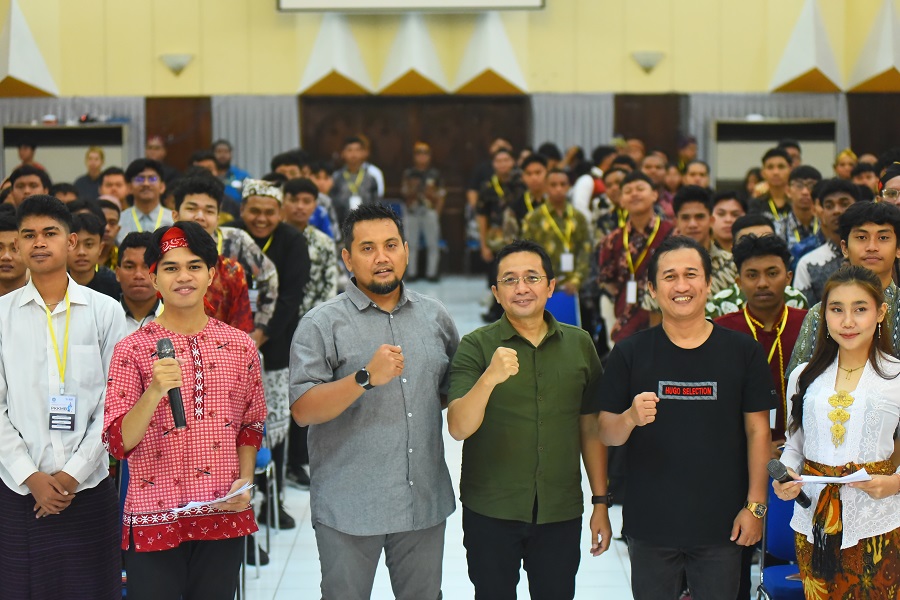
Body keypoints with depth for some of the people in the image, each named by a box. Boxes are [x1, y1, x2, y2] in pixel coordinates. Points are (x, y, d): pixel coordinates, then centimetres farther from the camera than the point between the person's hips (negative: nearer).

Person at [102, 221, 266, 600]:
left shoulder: (240, 346, 6)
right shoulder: (132, 350, -3)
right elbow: (118, 443, -9)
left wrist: (245, 479, 0)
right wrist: (155, 392, -24)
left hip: (225, 518, 3)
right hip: (154, 520, -3)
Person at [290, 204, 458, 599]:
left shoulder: (435, 317, 9)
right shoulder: (322, 325, -6)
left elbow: (453, 390, 23)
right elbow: (302, 410, -15)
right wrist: (366, 378, -26)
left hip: (425, 503, 4)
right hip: (349, 508, -4)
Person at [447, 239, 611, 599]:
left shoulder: (579, 344, 4)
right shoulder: (476, 347, -5)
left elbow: (591, 428, 10)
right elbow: (458, 428, -16)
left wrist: (601, 502, 8)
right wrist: (489, 378, -33)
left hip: (561, 514, 2)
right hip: (490, 514, -2)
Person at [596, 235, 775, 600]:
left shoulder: (742, 351, 1)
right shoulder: (629, 353, 0)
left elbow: (757, 431, 3)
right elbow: (606, 433, 1)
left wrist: (755, 505, -2)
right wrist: (631, 418, -21)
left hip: (721, 525, 0)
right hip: (650, 524, 0)